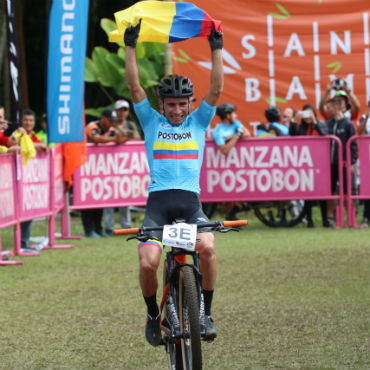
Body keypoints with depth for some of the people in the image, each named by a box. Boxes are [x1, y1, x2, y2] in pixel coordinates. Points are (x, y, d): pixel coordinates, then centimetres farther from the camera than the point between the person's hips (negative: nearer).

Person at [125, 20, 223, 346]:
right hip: (158, 200, 0)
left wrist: (216, 49, 2)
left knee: (207, 247, -28)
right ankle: (153, 315, 9)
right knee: (148, 262, -19)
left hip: (190, 200, 0)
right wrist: (130, 46, 3)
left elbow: (216, 89, 7)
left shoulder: (198, 121, 17)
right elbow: (135, 87, 8)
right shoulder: (152, 122, 16)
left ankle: (205, 312, -9)